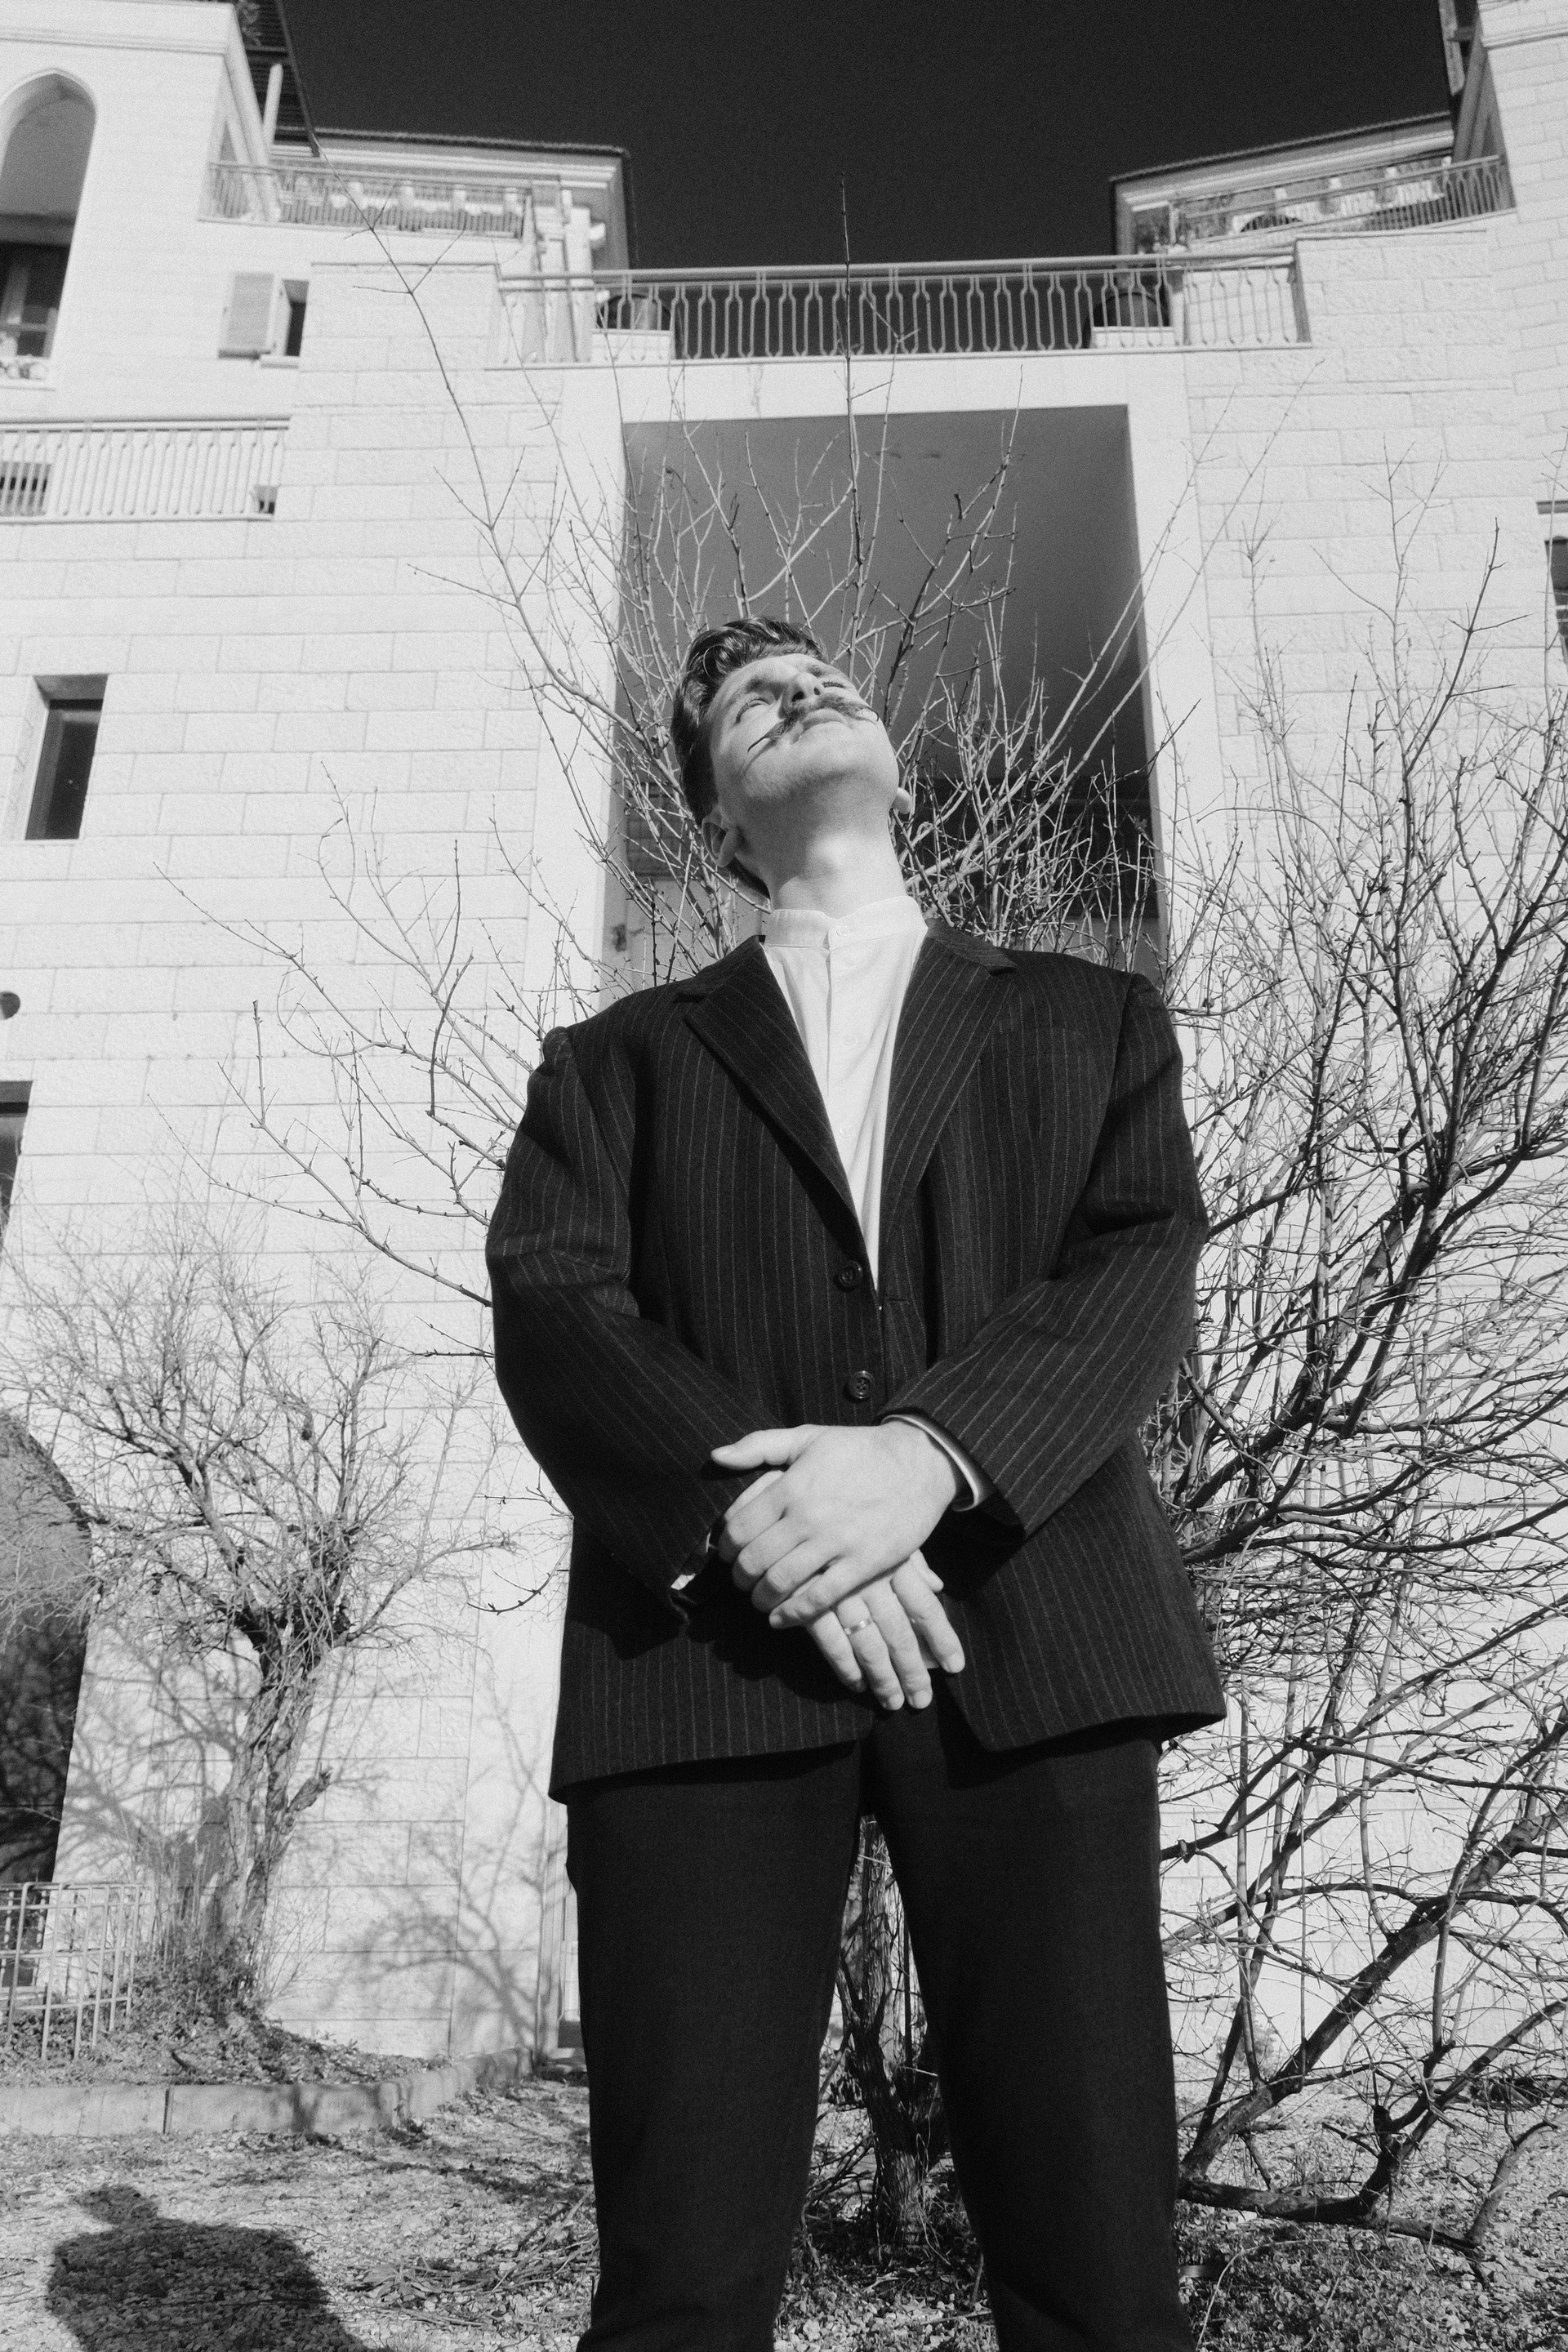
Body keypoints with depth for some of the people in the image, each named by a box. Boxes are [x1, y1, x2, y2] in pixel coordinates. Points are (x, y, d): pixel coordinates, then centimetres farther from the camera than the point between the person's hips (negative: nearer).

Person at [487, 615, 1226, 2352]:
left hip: (1028, 1627, 1)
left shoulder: (1092, 1021, 20)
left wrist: (931, 1455, -15)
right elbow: (549, 1314, 3)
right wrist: (745, 1506, -15)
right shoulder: (620, 1060, 19)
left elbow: (1143, 1276, 4)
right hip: (708, 1645, 0)